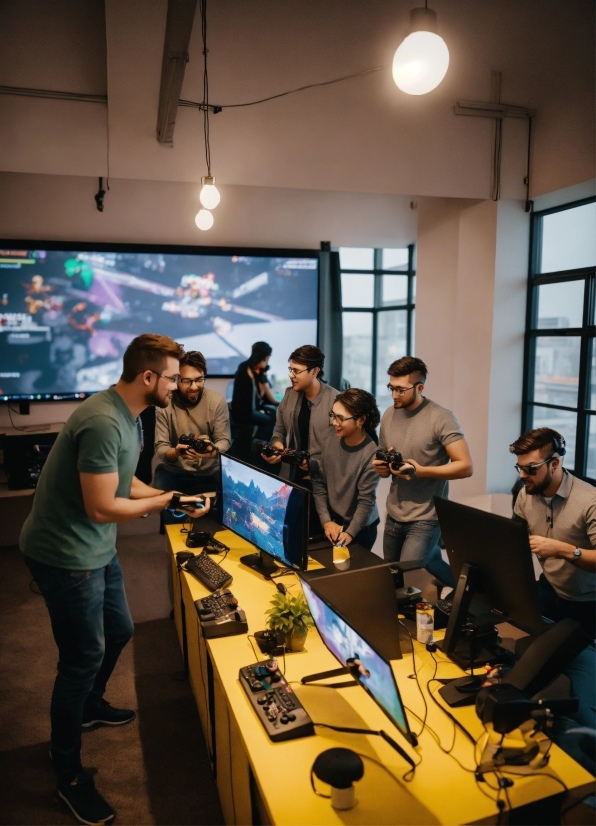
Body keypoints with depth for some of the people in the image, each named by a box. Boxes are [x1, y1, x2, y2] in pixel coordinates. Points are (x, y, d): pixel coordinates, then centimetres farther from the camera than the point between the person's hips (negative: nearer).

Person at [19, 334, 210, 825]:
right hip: (66, 554, -10)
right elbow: (101, 508, -27)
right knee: (84, 657, 3)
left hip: (96, 548, 10)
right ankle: (68, 775, 24)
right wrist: (167, 501, -15)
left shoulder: (129, 415, 3)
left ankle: (89, 706, 51)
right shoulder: (103, 423, -29)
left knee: (119, 631, 22)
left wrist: (168, 497, -1)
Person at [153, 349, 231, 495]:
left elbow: (224, 441, -8)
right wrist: (175, 452, -34)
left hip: (209, 473, 1)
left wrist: (212, 451, -32)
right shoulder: (164, 403, -9)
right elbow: (160, 447, -10)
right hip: (172, 472, 0)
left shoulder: (217, 401, -8)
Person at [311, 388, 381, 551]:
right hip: (331, 522, 5)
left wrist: (350, 533, -20)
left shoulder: (371, 454, -22)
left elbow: (366, 501, -19)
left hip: (360, 528, -4)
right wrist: (326, 521, -7)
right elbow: (318, 484, -1)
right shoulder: (331, 444, -6)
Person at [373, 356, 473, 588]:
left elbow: (465, 467, -17)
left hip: (425, 519, -7)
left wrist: (421, 471, -25)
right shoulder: (389, 415, 5)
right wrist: (381, 467, -6)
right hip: (393, 516, 7)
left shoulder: (441, 419, -14)